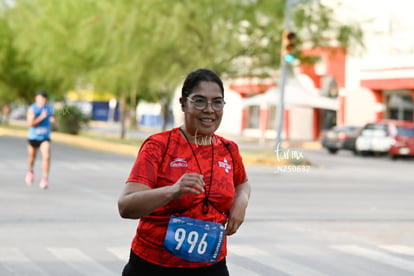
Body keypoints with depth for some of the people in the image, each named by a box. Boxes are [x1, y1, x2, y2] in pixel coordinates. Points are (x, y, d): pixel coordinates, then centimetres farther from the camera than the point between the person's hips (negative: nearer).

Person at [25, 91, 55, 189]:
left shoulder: (49, 108, 1)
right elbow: (30, 124, -23)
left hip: (45, 138, 1)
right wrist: (41, 117, -27)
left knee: (46, 156, -19)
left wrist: (52, 120, -4)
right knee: (32, 157, 17)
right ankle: (30, 172, 47)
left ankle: (45, 178, -15)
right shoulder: (32, 109, -13)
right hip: (33, 137, -1)